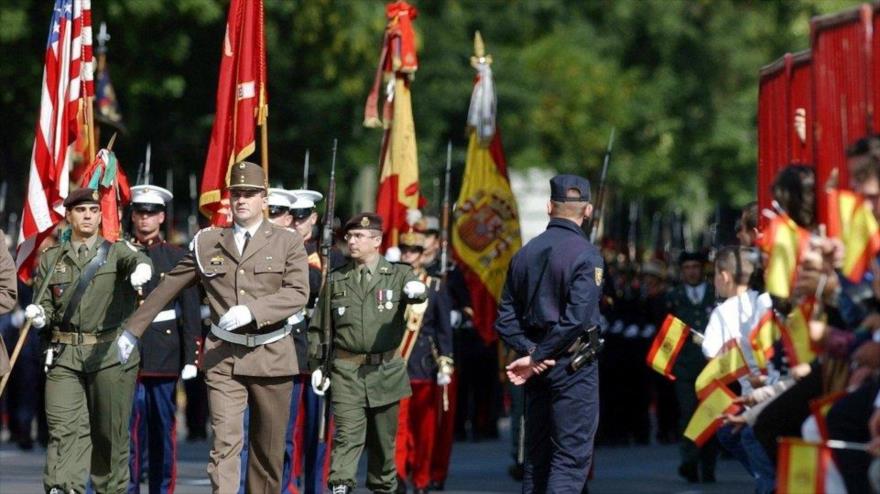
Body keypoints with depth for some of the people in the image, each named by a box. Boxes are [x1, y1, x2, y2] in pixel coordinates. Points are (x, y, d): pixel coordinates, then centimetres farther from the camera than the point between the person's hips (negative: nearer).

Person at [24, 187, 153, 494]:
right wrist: (38, 316, -11)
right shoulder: (50, 259, 14)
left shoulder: (116, 251, 6)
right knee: (64, 428, -12)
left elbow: (135, 259, -18)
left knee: (110, 431, 3)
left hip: (110, 354, -1)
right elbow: (45, 307, 14)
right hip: (64, 354, 1)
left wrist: (141, 268, -43)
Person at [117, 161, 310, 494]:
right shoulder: (207, 244, 8)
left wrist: (250, 311, -24)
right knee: (225, 442, -13)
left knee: (269, 449, 9)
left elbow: (298, 293, -10)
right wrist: (133, 329, 18)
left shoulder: (287, 242, 3)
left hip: (272, 354, 0)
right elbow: (168, 288, 16)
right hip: (224, 356, 0)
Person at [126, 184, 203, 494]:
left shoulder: (177, 258, 6)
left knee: (164, 429, 2)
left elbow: (191, 314, 2)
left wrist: (191, 358, -5)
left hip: (165, 352, 0)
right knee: (130, 430, -2)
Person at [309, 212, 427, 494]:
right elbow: (319, 326, 11)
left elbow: (417, 290, -19)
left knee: (384, 438, 11)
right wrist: (317, 365, 4)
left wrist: (416, 290, -43)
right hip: (346, 371, 0)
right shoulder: (335, 280, 9)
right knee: (347, 435, -13)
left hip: (386, 372, 0)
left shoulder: (398, 275, 4)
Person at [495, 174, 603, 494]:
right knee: (571, 456, -6)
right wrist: (537, 357, -14)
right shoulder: (585, 255, -12)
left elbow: (506, 319, 6)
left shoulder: (524, 254, 9)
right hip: (574, 366, -6)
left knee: (536, 455, 13)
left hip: (538, 368, 6)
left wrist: (531, 352, -5)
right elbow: (577, 318, -21)